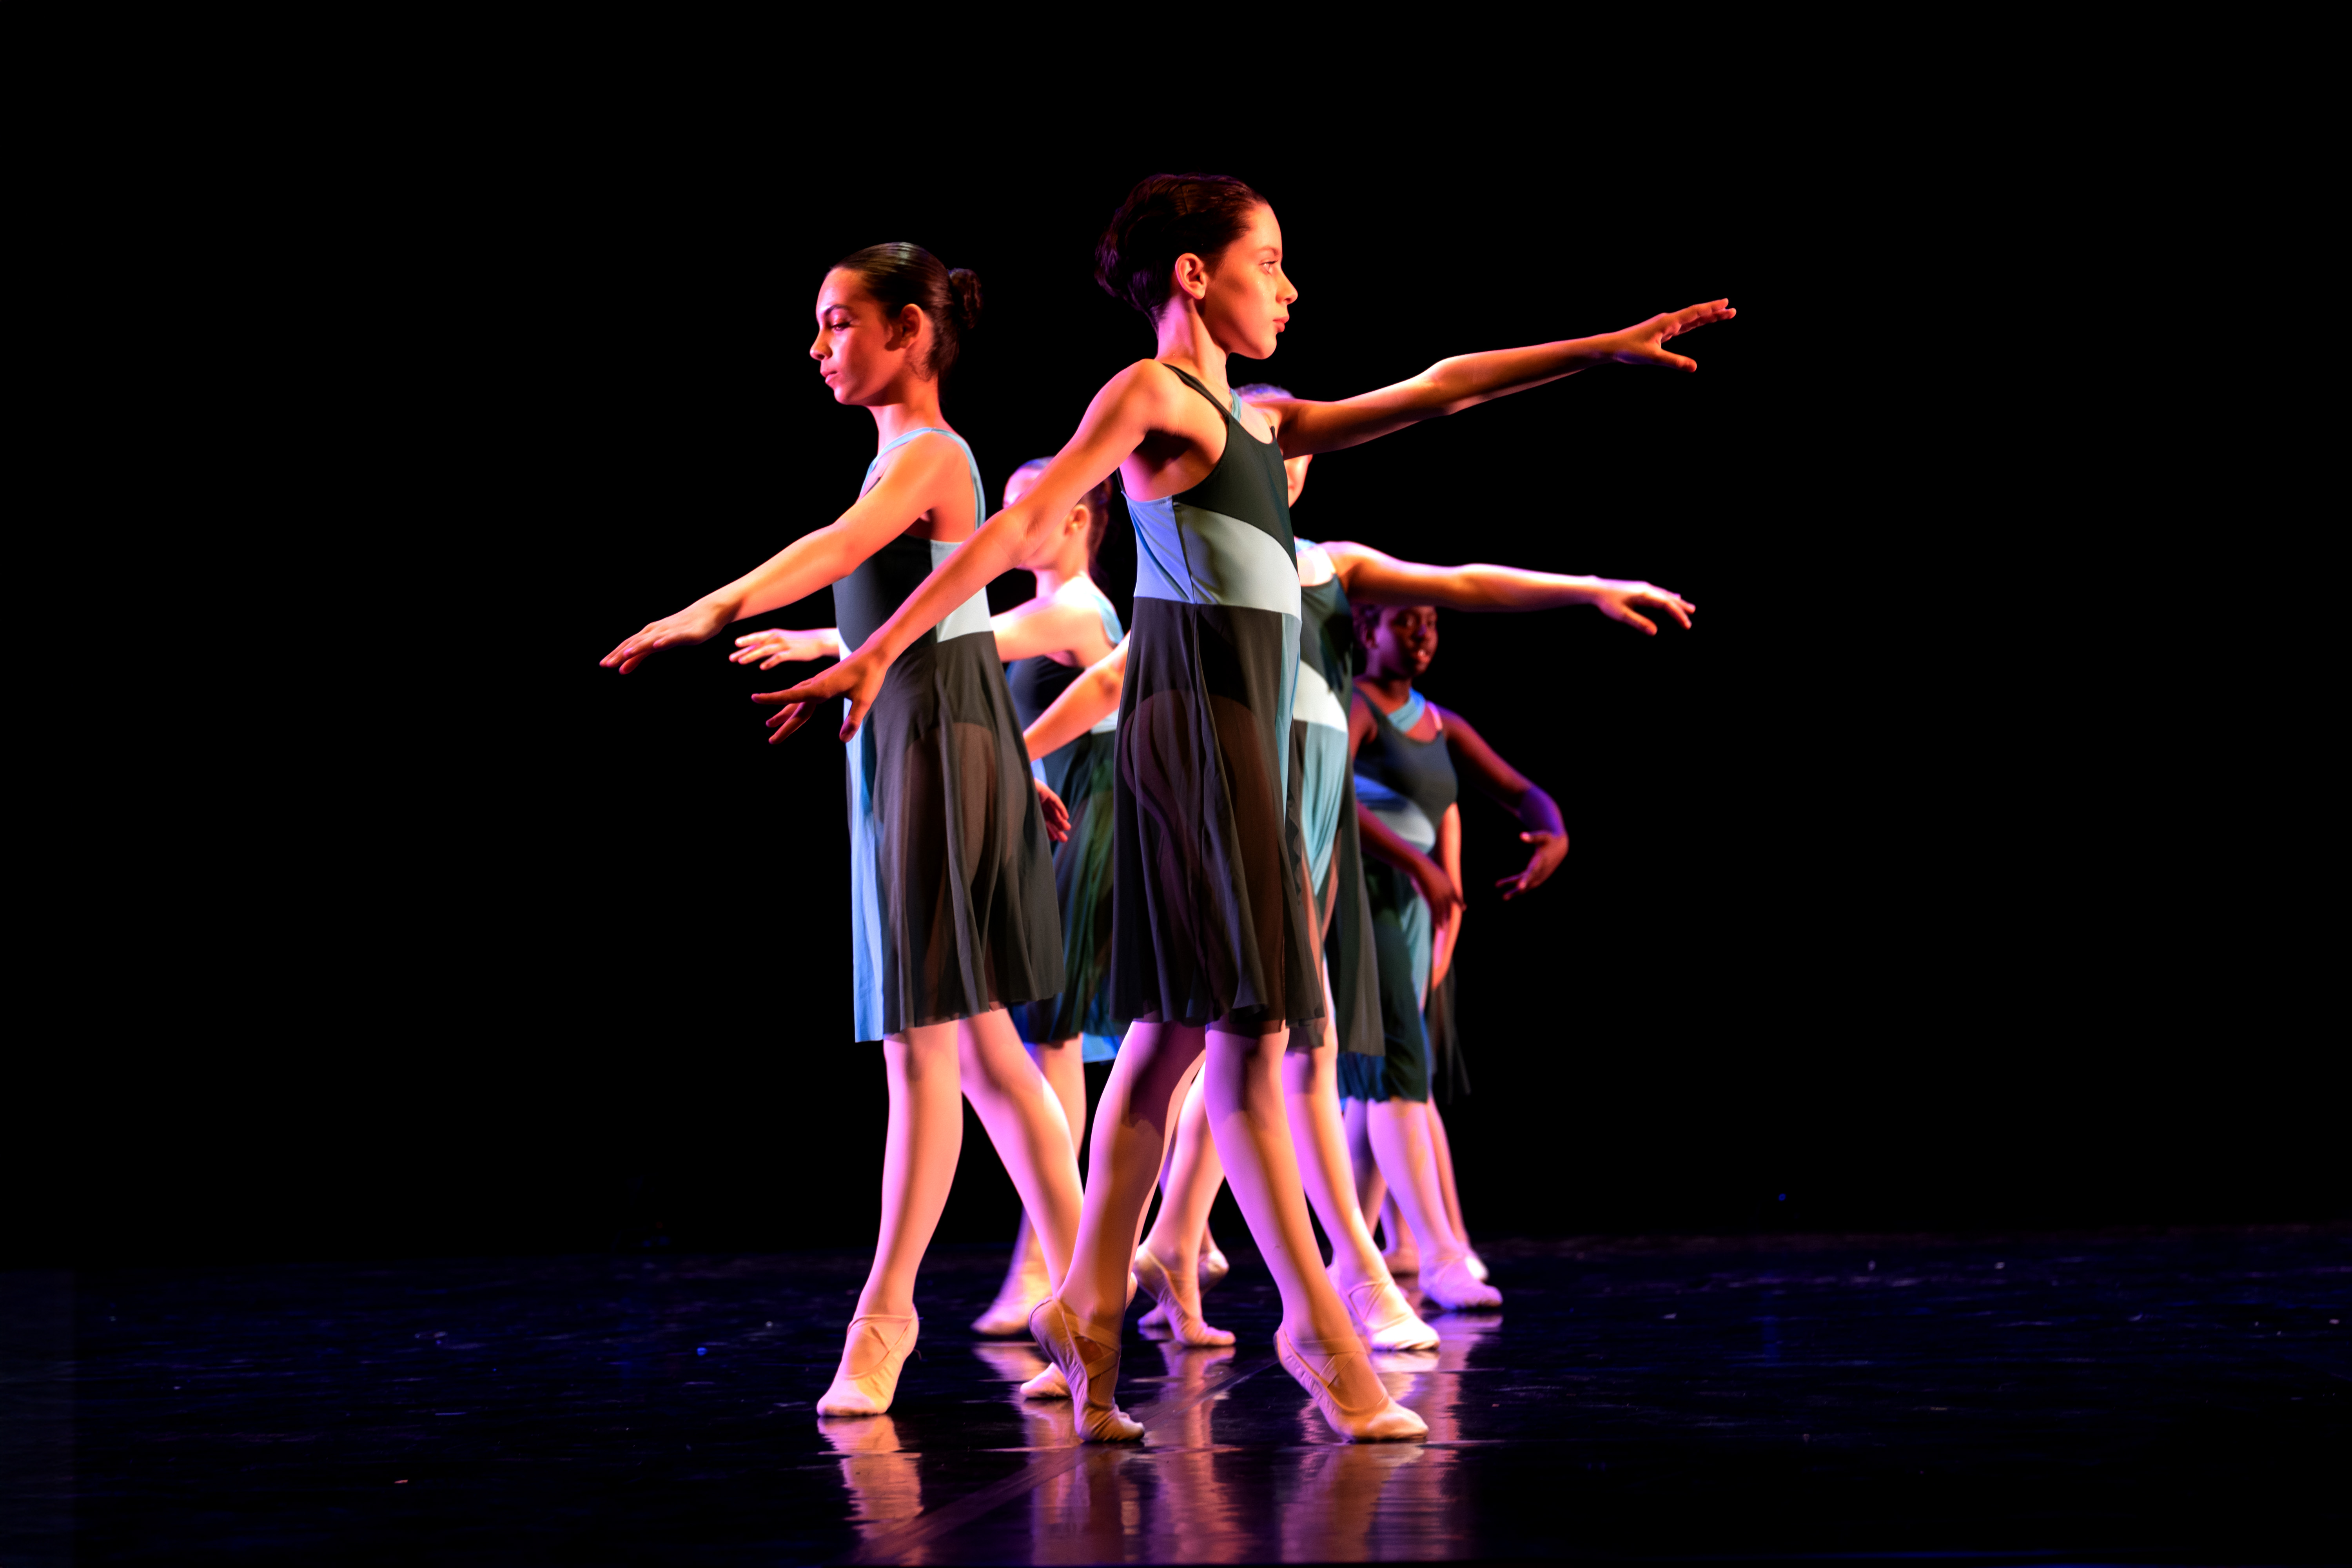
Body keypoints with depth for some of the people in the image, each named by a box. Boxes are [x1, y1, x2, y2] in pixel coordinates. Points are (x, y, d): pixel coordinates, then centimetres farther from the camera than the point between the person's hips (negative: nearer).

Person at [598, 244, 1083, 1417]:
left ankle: (882, 1319, -7)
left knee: (922, 1044, -8)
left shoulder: (929, 453, -11)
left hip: (937, 744, -10)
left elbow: (842, 544, -31)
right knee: (980, 1048, 11)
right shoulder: (905, 459, 17)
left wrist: (713, 610, -46)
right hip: (897, 749, 10)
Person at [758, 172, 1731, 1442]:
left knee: (1178, 1027, 7)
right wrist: (879, 650, -20)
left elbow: (1436, 391, 25)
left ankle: (1090, 1309, 9)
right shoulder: (1151, 395, -3)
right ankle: (1315, 1324, -9)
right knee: (1249, 1020, -9)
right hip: (1195, 709, -9)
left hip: (1245, 728, 9)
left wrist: (1610, 348, 24)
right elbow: (1018, 527, -12)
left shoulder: (1256, 419, 22)